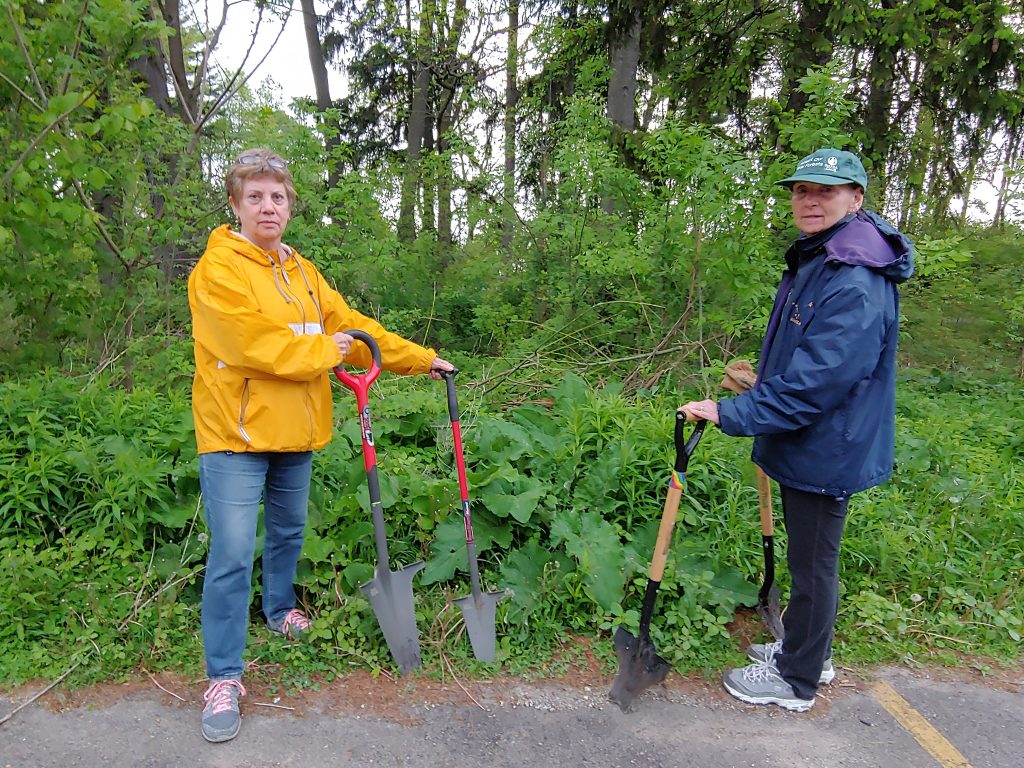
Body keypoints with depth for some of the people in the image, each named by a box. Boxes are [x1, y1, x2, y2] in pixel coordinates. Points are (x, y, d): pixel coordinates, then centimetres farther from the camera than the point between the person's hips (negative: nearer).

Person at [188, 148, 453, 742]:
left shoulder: (302, 272, 13)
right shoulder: (219, 267, -11)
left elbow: (351, 326, 13)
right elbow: (254, 341, -22)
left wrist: (420, 359, 11)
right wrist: (322, 352, -9)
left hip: (295, 432, 7)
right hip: (236, 433, -7)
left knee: (289, 532, 22)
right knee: (233, 555, -4)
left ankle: (280, 609, 47)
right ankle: (224, 678, 11)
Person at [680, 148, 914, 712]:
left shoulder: (857, 284, -25)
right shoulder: (814, 260, 8)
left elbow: (815, 382, -29)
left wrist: (731, 414, -28)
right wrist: (763, 381, 22)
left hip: (827, 449, -10)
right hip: (802, 440, 10)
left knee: (812, 564, 7)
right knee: (806, 557, 23)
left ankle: (796, 680, 26)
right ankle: (807, 651, 43)